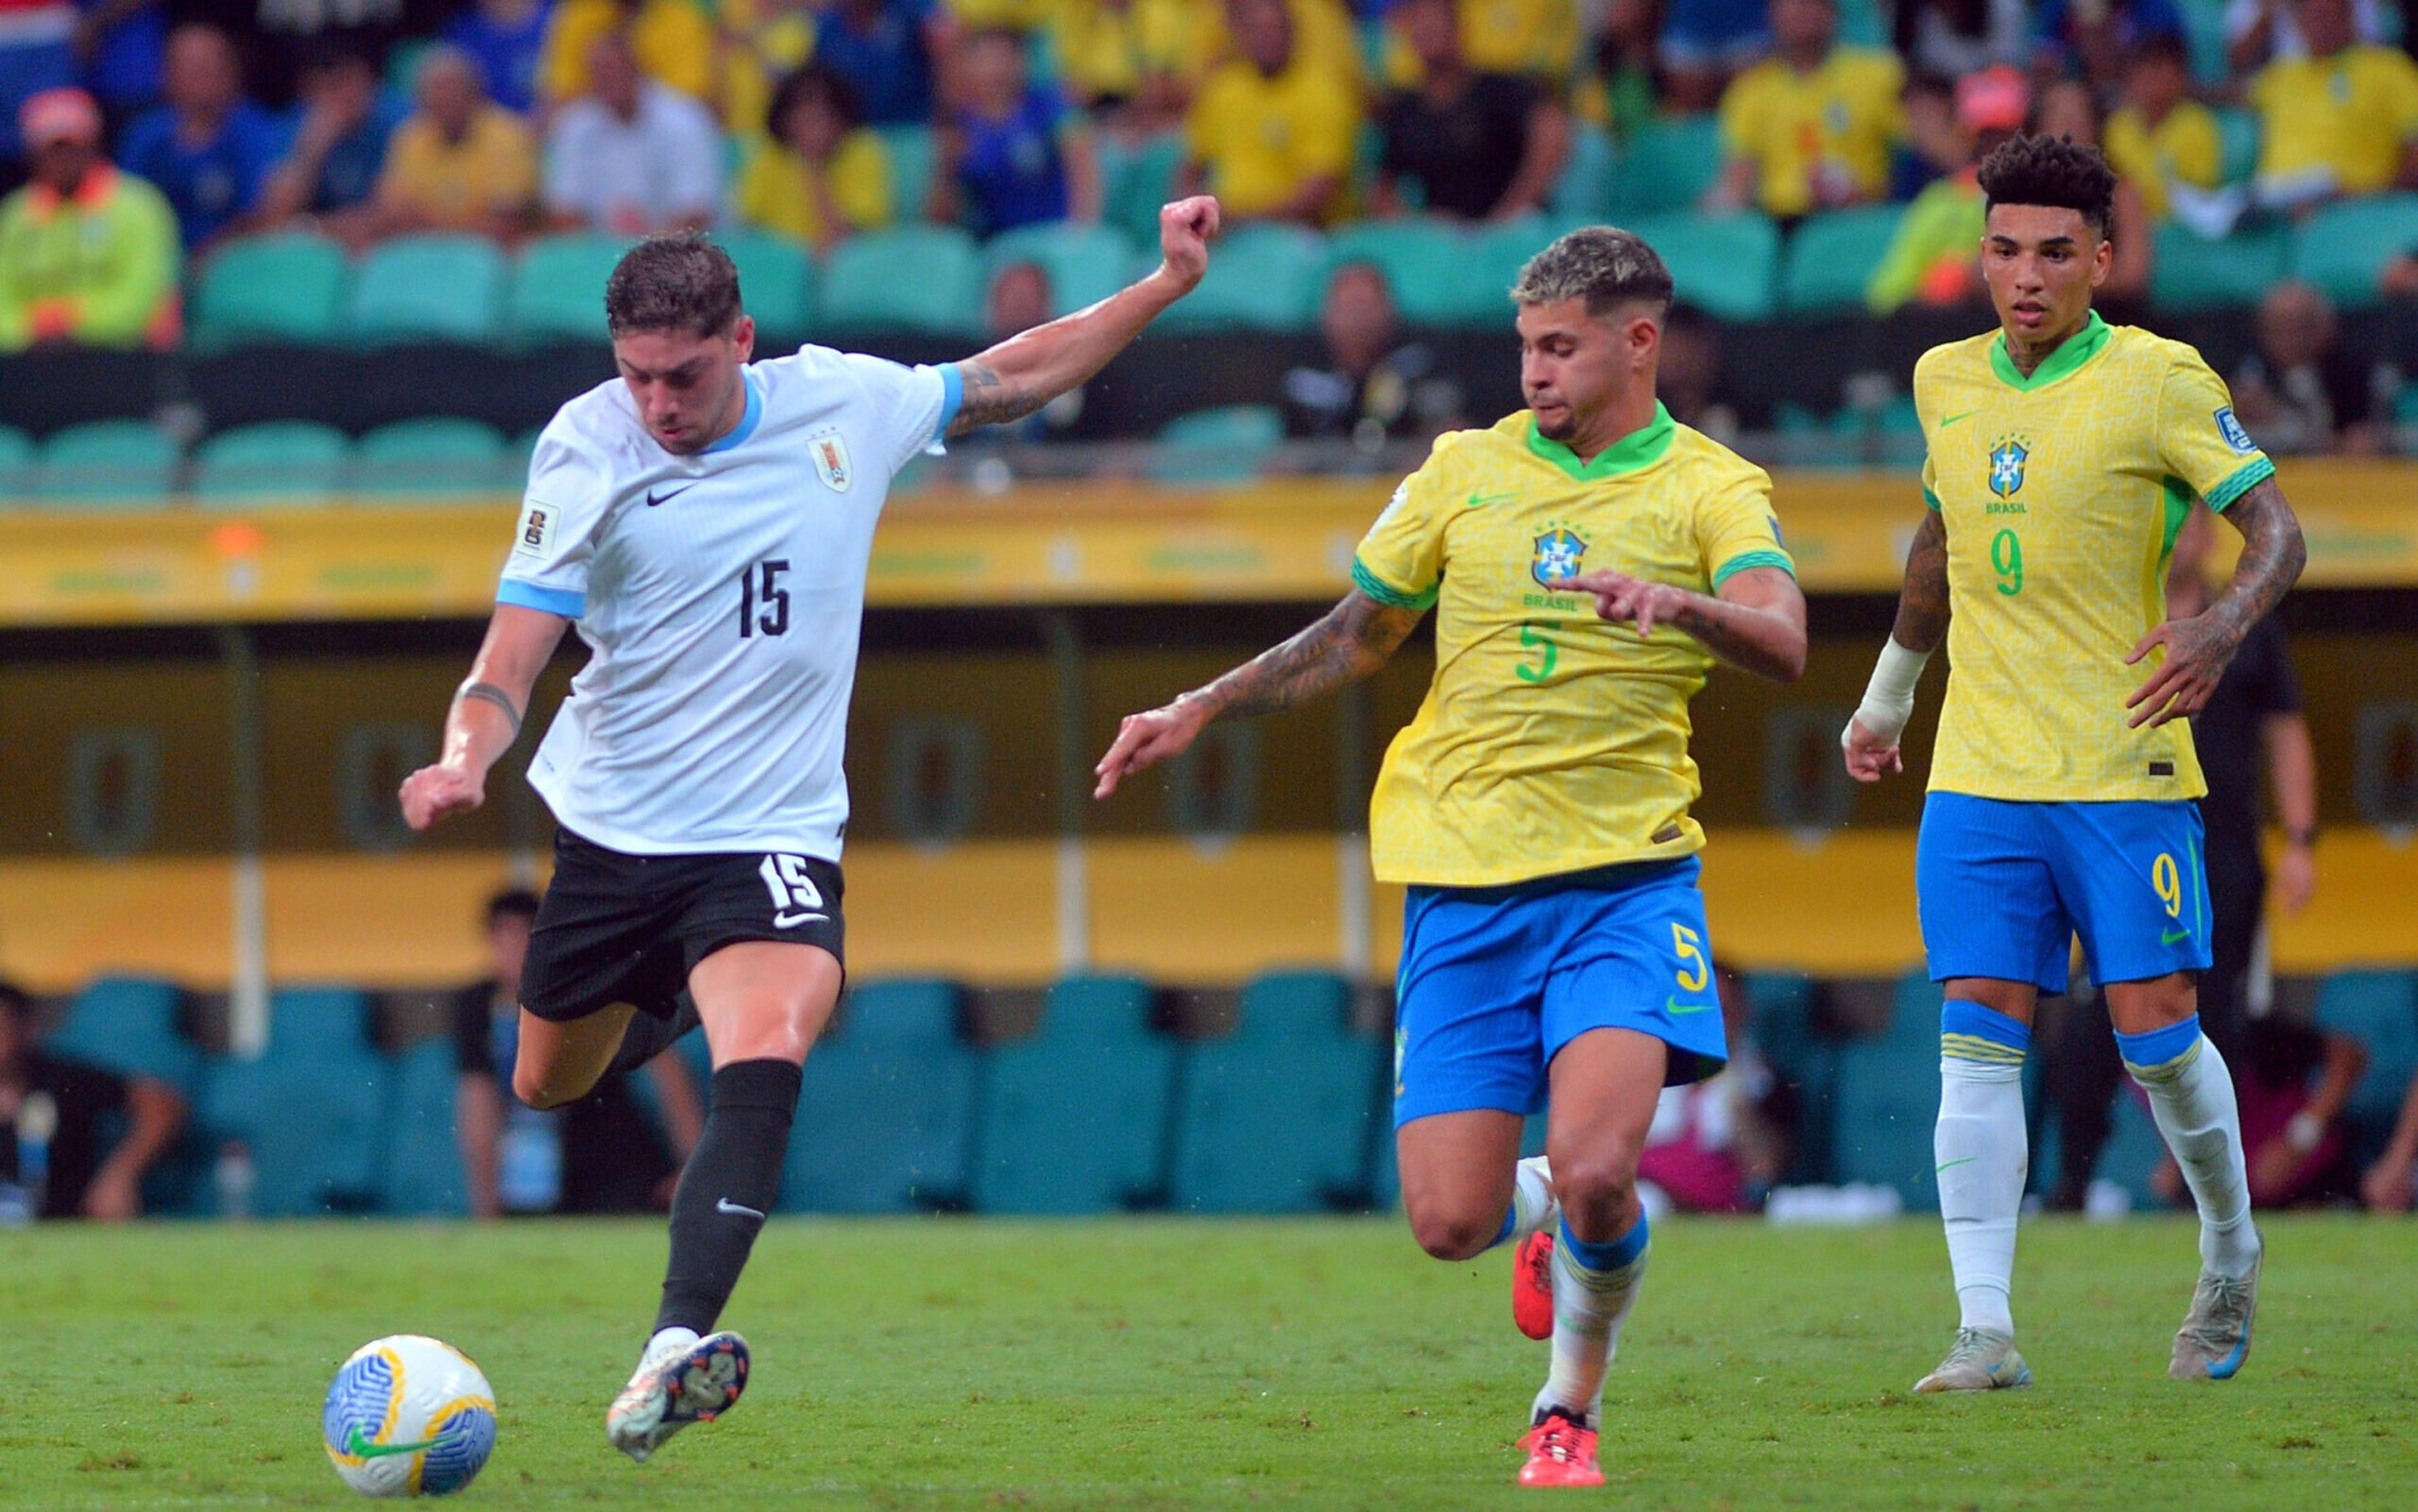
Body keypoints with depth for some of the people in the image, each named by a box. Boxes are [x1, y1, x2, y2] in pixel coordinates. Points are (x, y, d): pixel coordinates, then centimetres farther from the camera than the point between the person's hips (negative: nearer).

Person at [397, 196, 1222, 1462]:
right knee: (548, 1087, 17)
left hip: (770, 835, -1)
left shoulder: (845, 406, -3)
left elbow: (1007, 379, 17)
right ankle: (661, 1008, 55)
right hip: (611, 824, 1)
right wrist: (464, 760, -34)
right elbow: (507, 670, -12)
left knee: (766, 1055, -28)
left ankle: (676, 1349, -38)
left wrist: (1168, 284, 13)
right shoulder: (587, 452, -11)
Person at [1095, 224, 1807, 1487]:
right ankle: (1542, 1221, 31)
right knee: (1449, 1222, -7)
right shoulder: (1467, 470, 10)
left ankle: (1571, 1408, 8)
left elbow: (1782, 647, -18)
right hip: (1463, 877, 3)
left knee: (1593, 1171, -21)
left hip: (1625, 874, -3)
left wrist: (1679, 603, -37)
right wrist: (1200, 711, 17)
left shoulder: (1708, 488, 1)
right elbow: (1355, 638, 23)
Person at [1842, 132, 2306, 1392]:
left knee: (2155, 1034, -4)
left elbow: (2275, 527, -6)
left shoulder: (2156, 381, -6)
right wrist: (1887, 697, 34)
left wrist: (2222, 628, -26)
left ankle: (2231, 1260, 21)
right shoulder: (1947, 380, 10)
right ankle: (1985, 1328, -10)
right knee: (1977, 1037, -7)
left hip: (2125, 770, -4)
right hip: (1978, 772, 4)